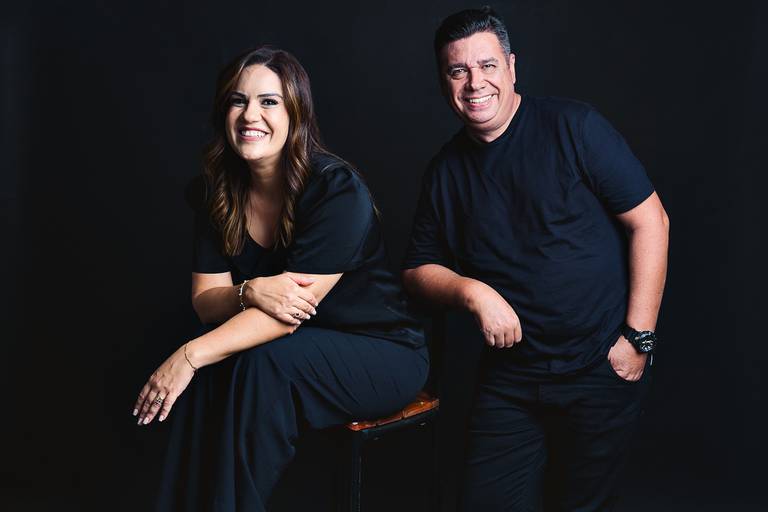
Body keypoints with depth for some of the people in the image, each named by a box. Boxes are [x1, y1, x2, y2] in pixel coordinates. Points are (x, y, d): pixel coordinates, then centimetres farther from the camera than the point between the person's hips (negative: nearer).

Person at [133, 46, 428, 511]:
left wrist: (190, 356, -32)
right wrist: (250, 292, -26)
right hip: (301, 349, 5)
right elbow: (206, 299, -3)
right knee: (210, 370, -23)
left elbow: (286, 311, -26)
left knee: (265, 363, -31)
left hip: (383, 353, -5)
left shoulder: (338, 191, -22)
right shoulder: (221, 193, -1)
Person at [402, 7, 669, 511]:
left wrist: (639, 337, -12)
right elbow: (419, 270, 11)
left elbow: (650, 221, -9)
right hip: (509, 379, 3)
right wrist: (472, 292, -11)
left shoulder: (572, 127, -8)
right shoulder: (445, 171, 5)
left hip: (600, 370, -3)